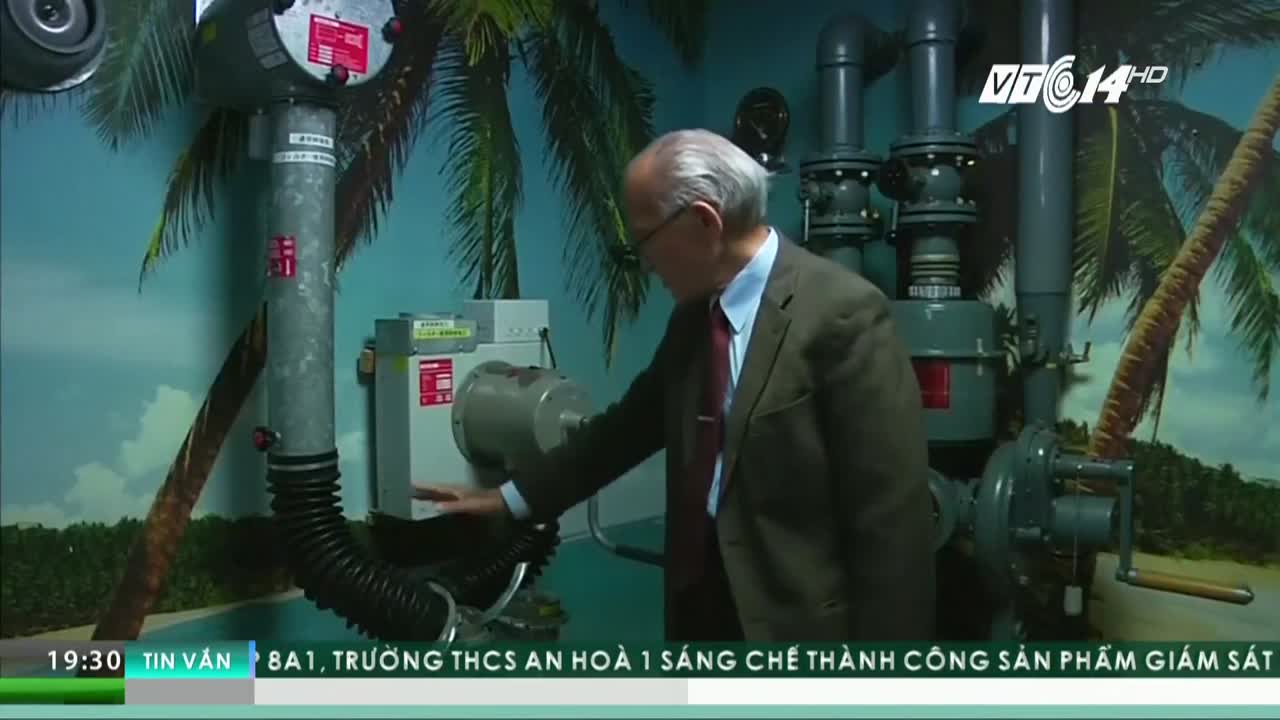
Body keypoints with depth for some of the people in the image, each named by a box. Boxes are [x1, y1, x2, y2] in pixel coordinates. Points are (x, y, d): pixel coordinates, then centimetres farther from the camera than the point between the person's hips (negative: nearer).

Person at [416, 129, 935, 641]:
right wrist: (514, 498, 20)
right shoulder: (693, 317, 6)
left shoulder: (843, 312, -17)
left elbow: (892, 510, -18)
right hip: (702, 610, 7)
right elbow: (631, 423, 19)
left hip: (804, 628, -7)